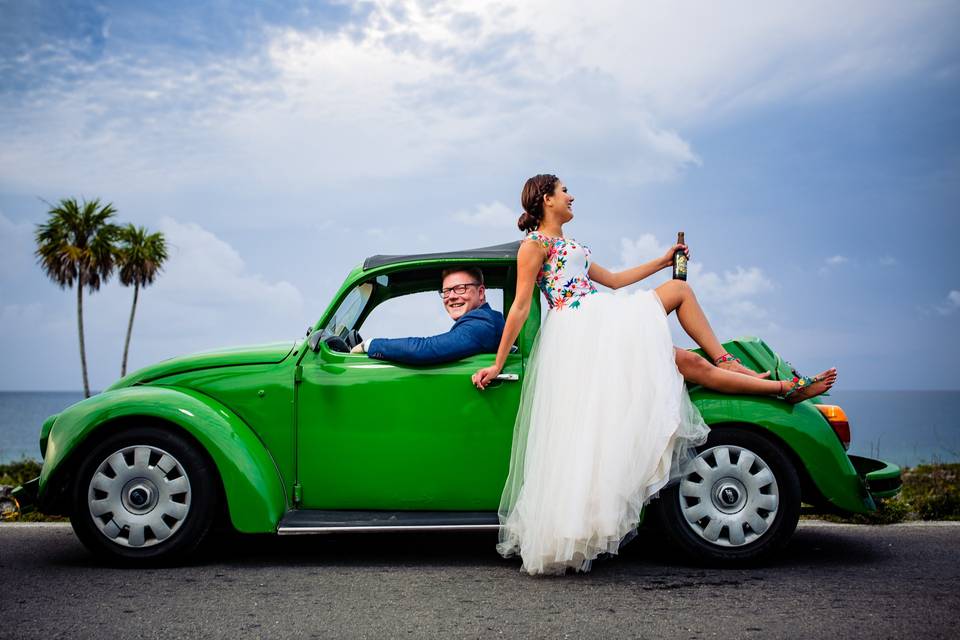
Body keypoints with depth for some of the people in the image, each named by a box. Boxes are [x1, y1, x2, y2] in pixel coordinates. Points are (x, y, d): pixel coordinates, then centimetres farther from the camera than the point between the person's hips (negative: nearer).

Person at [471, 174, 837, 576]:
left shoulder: (569, 247, 27)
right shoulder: (535, 243, -2)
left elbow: (613, 279, 32)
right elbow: (521, 307, -6)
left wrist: (662, 262, 32)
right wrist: (498, 365, -10)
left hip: (606, 328, 9)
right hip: (580, 331, -9)